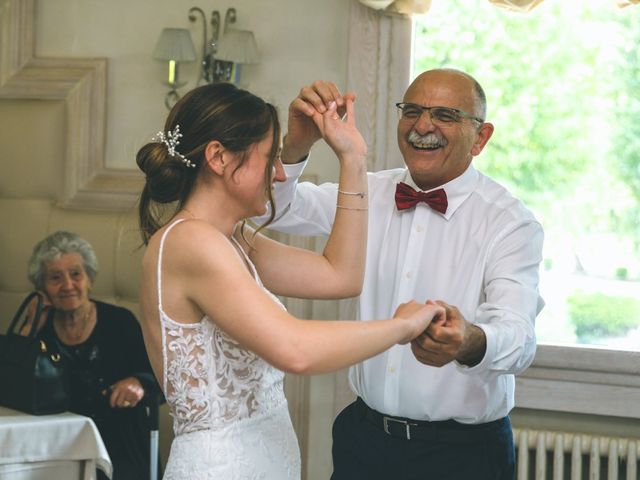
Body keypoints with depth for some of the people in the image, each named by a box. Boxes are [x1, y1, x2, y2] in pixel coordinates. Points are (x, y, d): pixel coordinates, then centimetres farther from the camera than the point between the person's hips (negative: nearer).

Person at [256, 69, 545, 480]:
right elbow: (279, 209, -5)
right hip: (364, 436, 4)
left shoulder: (511, 224, -13)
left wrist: (468, 342, -49)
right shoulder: (371, 194, 3)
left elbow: (518, 338, -26)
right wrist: (298, 144, -25)